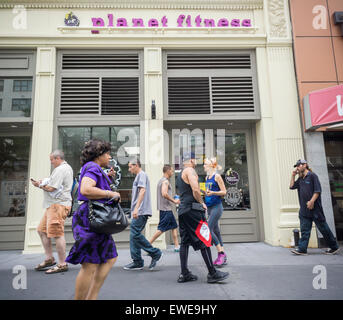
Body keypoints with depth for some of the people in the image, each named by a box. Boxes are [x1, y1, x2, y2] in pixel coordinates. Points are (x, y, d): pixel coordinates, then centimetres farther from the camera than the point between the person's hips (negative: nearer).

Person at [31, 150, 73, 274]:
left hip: (58, 204, -11)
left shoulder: (60, 169, -13)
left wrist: (40, 185, 0)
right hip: (54, 205, 11)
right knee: (42, 230, 15)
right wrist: (44, 183, 12)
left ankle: (62, 264, -1)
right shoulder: (67, 167, 20)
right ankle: (49, 258, 21)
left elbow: (51, 188, -18)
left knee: (57, 233, -9)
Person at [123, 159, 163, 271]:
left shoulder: (142, 175, -6)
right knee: (134, 235, 9)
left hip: (141, 211, -10)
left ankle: (155, 253, -2)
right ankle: (137, 262, 13)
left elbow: (142, 190, -20)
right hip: (139, 212, 10)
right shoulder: (139, 176, 25)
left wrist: (136, 208, -27)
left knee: (135, 234, -11)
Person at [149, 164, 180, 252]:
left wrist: (173, 200, 19)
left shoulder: (161, 180, 18)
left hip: (166, 208, 10)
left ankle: (176, 246, 16)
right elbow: (164, 194, -25)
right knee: (161, 228, -7)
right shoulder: (165, 181, -13)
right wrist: (174, 201, -15)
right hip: (165, 208, -10)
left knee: (174, 226, 13)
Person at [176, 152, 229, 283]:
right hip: (192, 209, -10)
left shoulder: (180, 174, 22)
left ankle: (184, 274, 12)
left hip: (182, 210, 10)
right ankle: (212, 273, 2)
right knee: (203, 241, -4)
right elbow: (195, 190, -20)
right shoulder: (190, 170, -7)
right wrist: (202, 203, -7)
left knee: (185, 242, 10)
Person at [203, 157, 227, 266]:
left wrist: (212, 192, -24)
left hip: (216, 206, -8)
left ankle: (221, 253, -2)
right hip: (209, 207, 8)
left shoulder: (217, 176, -8)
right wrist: (204, 193, 10)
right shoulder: (207, 177, 14)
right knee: (216, 231, 9)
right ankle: (222, 257, 17)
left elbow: (224, 192, -11)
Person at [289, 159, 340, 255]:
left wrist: (312, 201, -19)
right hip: (304, 209, 7)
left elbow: (318, 190, -12)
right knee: (304, 230, 3)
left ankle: (334, 247, 19)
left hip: (315, 208, -7)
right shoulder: (300, 179, 16)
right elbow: (292, 186, 14)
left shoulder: (312, 175, -6)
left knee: (323, 228, 4)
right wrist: (293, 175, 9)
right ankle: (302, 249, 3)